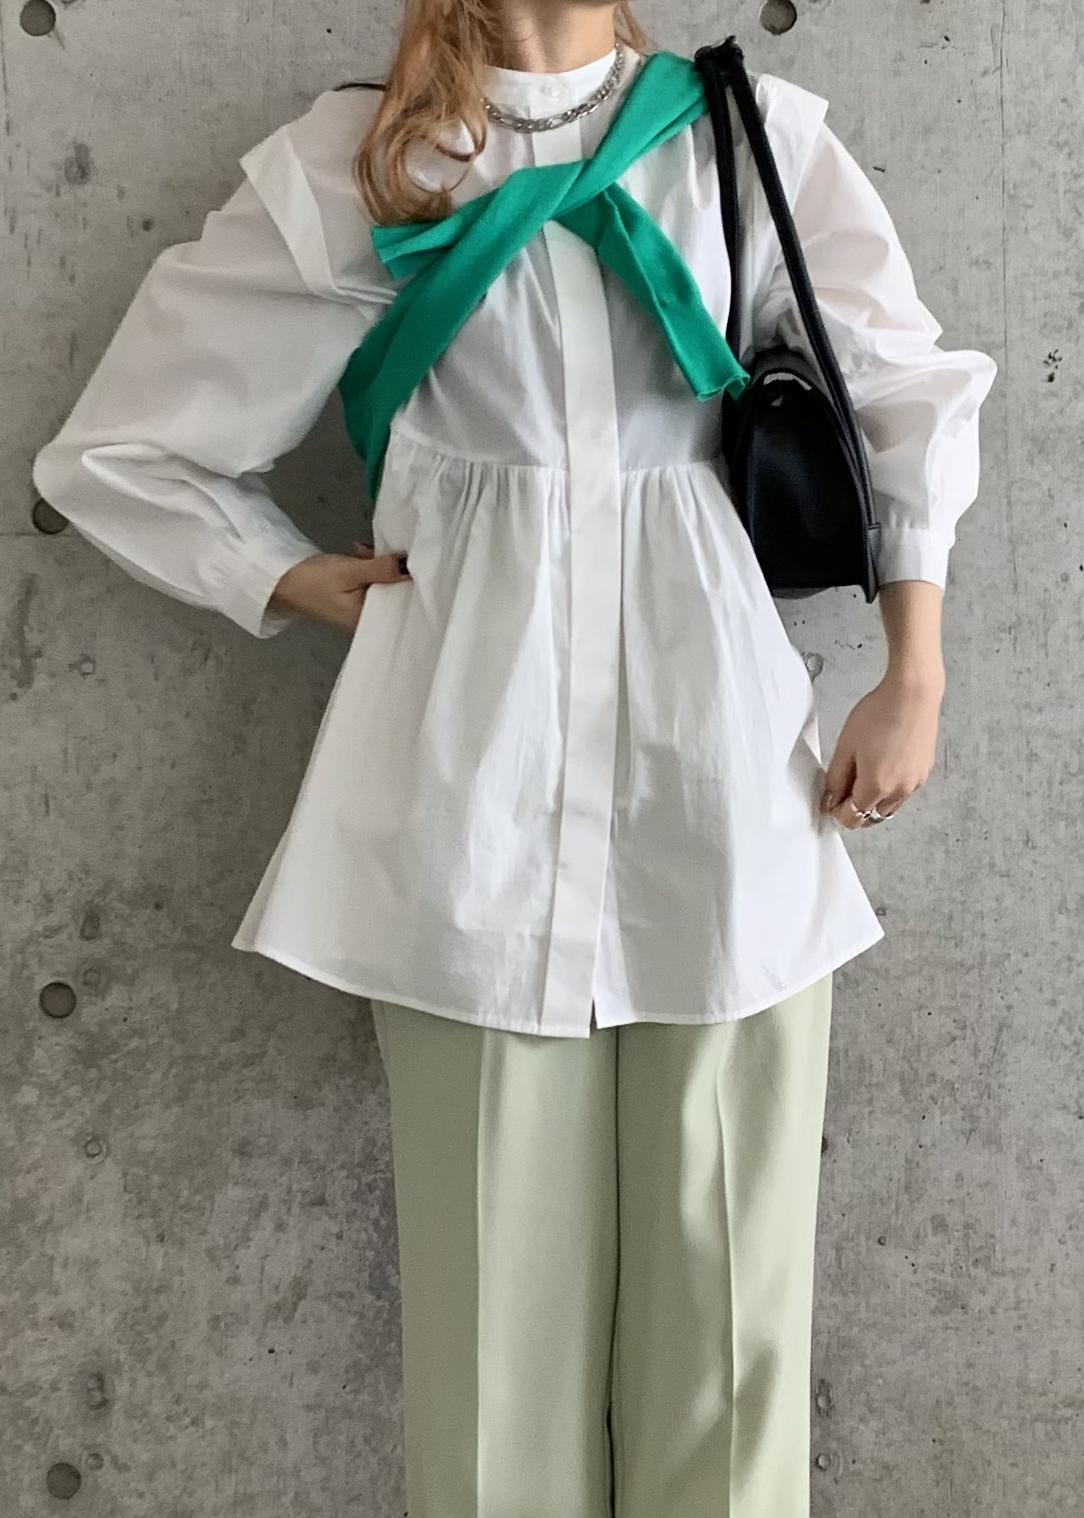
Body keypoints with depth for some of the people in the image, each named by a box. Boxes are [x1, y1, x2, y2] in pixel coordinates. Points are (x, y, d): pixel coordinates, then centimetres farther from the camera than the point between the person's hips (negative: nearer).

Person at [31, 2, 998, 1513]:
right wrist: (320, 590, 5)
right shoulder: (351, 167, 9)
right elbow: (120, 451, 14)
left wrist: (915, 678, 7)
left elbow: (917, 389, 13)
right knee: (506, 1257, 3)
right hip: (479, 785, -1)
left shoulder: (755, 138, 11)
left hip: (719, 763, 1)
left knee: (727, 1255, 4)